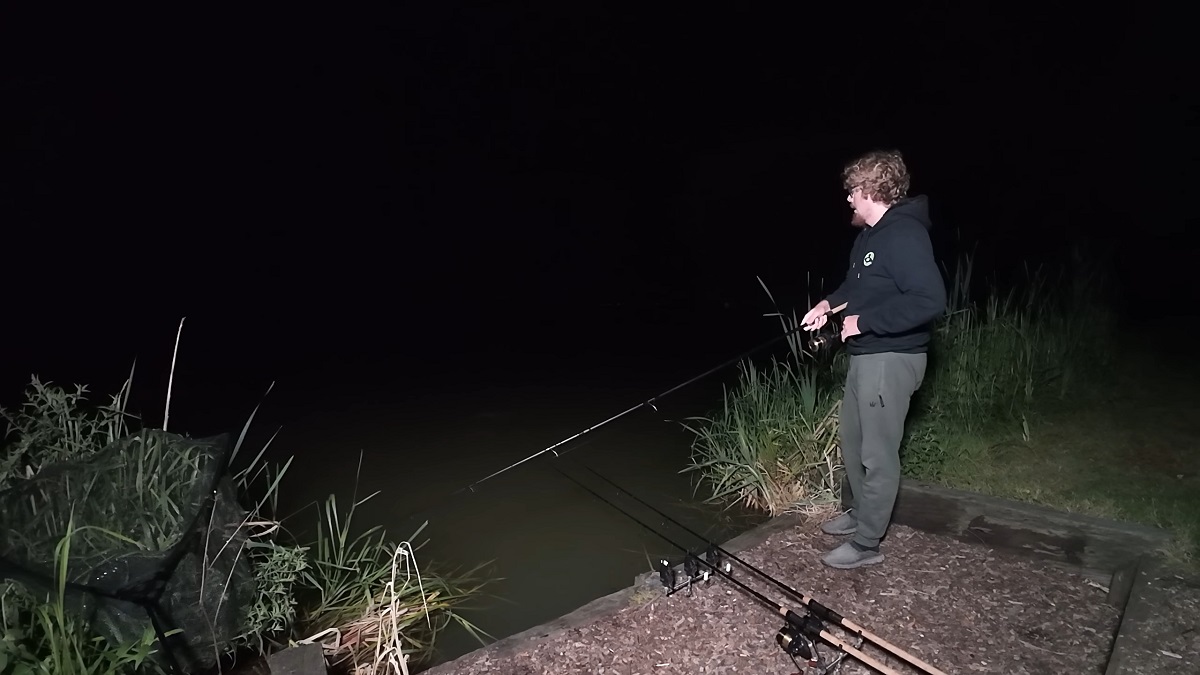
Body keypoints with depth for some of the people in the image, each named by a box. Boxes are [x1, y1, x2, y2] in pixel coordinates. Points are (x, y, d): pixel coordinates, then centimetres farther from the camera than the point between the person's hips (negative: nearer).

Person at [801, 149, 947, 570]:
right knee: (852, 440, 21)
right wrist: (831, 303, 8)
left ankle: (865, 544, 14)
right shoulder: (871, 233, 11)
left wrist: (863, 321, -24)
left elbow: (930, 300, -30)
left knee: (878, 454, 0)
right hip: (865, 355, 10)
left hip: (891, 359, -10)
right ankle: (860, 512, 40)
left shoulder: (904, 235, -21)